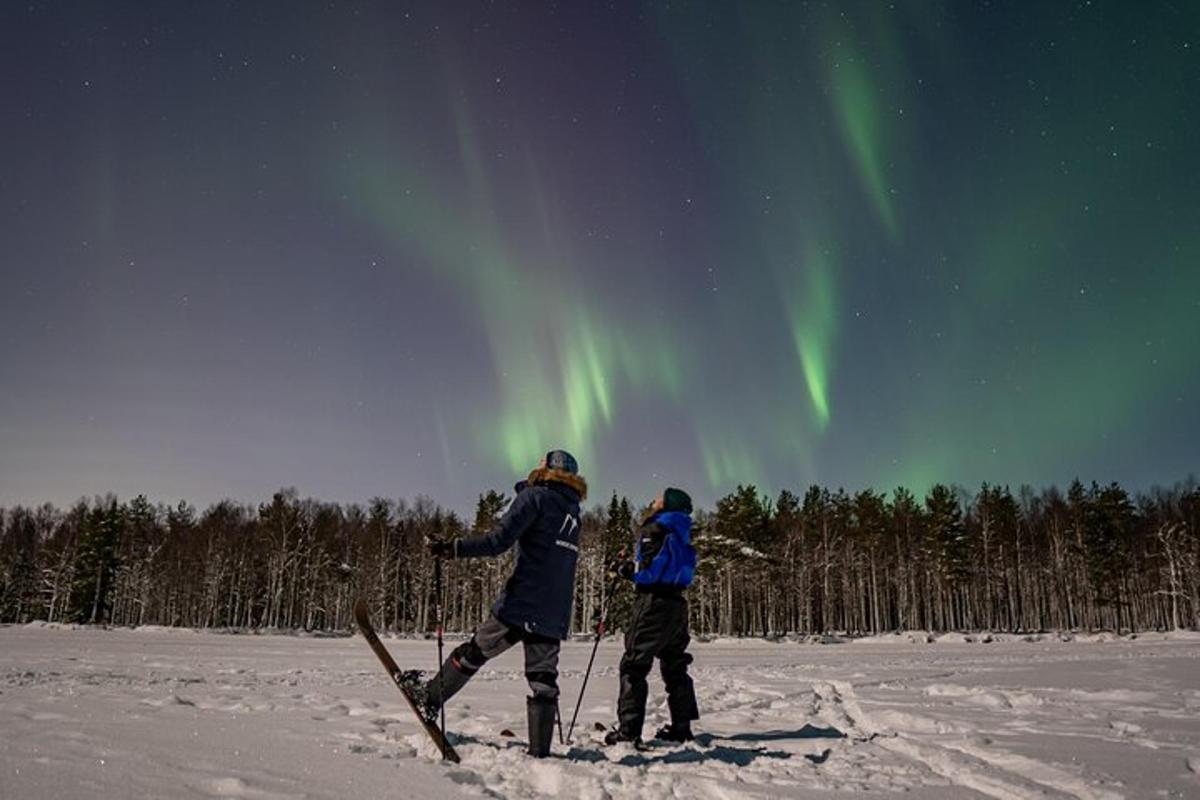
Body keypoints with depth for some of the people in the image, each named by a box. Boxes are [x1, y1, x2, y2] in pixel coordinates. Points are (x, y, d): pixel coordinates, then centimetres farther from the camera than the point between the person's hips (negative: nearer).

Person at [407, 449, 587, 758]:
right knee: (543, 682, 5)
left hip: (520, 605, -5)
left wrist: (451, 548, -13)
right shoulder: (573, 512, 17)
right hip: (555, 616, 5)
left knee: (472, 654, 12)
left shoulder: (536, 496, -3)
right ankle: (540, 751, 2)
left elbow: (499, 540, -14)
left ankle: (430, 698, 27)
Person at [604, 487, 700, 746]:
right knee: (675, 666, 15)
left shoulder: (654, 530, -8)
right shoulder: (680, 536, 18)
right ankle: (681, 726, 18)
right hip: (677, 604, 9)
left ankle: (629, 730, -9)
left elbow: (647, 571, -17)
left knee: (634, 665, -5)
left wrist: (623, 568, 1)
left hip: (654, 603, -9)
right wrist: (630, 568, 19)